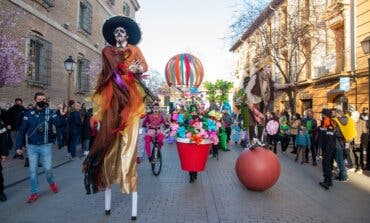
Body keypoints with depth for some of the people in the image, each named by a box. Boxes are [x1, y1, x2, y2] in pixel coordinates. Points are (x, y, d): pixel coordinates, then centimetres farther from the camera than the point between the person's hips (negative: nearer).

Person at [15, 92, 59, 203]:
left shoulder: (50, 113, -3)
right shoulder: (29, 114, 1)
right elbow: (22, 130, 3)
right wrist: (19, 146, -2)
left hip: (46, 146, -1)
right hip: (32, 146, 2)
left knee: (47, 168, 2)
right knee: (32, 170, 6)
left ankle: (51, 182, 34)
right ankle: (35, 192, 21)